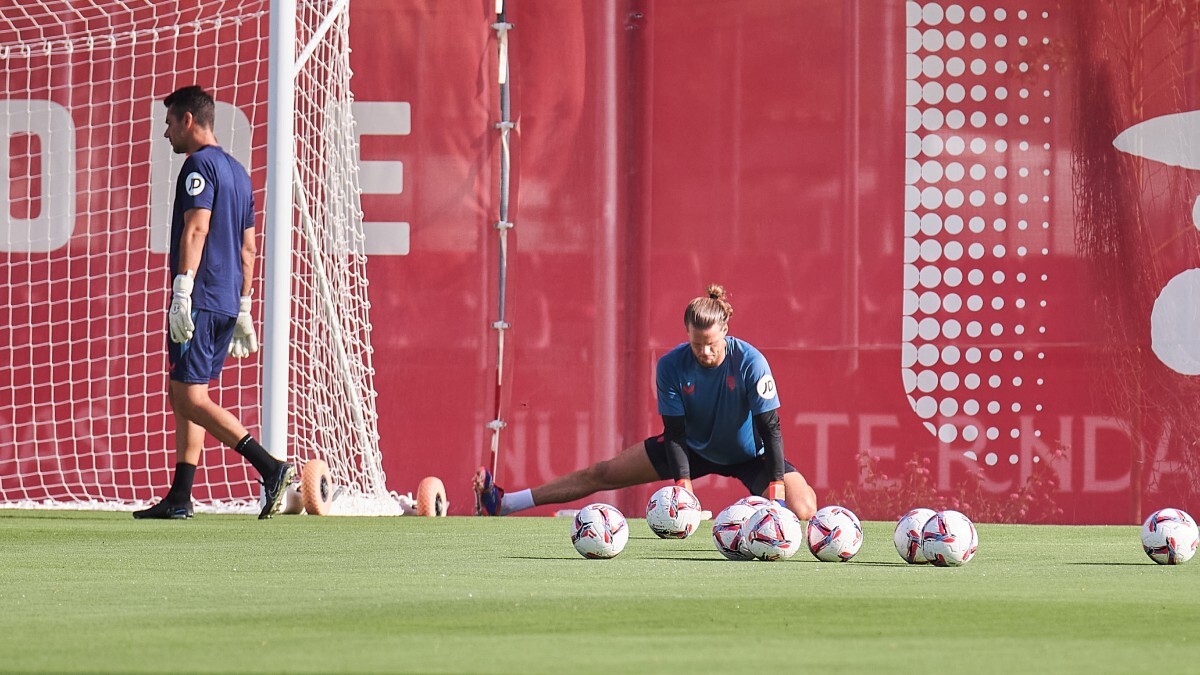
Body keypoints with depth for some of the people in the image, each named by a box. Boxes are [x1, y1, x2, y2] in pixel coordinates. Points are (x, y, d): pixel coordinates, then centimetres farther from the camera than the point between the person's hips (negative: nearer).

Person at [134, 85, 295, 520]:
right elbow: (248, 247, 23)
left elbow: (197, 228, -20)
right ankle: (179, 498, 10)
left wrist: (183, 292, -26)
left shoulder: (199, 164, -7)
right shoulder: (236, 171, 21)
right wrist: (243, 311, 26)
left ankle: (271, 468, -21)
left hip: (200, 300, -10)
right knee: (182, 396, 13)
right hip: (228, 302, 10)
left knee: (191, 398, -11)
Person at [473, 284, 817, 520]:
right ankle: (503, 503, 8)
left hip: (749, 454, -2)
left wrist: (776, 489, -34)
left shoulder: (751, 363, -31)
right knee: (603, 474, 2)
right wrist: (683, 485, -31)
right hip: (693, 447, 2)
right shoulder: (672, 366, -24)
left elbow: (770, 428, -28)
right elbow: (675, 432, -20)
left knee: (803, 511, -27)